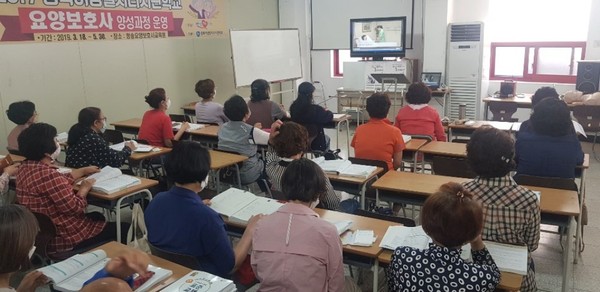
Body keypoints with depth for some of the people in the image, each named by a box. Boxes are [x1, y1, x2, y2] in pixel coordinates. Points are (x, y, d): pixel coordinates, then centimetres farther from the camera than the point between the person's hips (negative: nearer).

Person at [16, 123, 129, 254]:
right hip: (62, 238, -10)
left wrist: (84, 171, 19)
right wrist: (84, 188, -10)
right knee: (124, 228, 0)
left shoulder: (25, 167, 2)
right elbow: (74, 208, -26)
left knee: (97, 216, 31)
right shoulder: (47, 174, -29)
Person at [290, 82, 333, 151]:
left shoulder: (293, 107, -10)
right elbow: (329, 116, -9)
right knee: (326, 138, 31)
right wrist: (326, 111, 13)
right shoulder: (315, 109, -24)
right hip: (315, 144, -4)